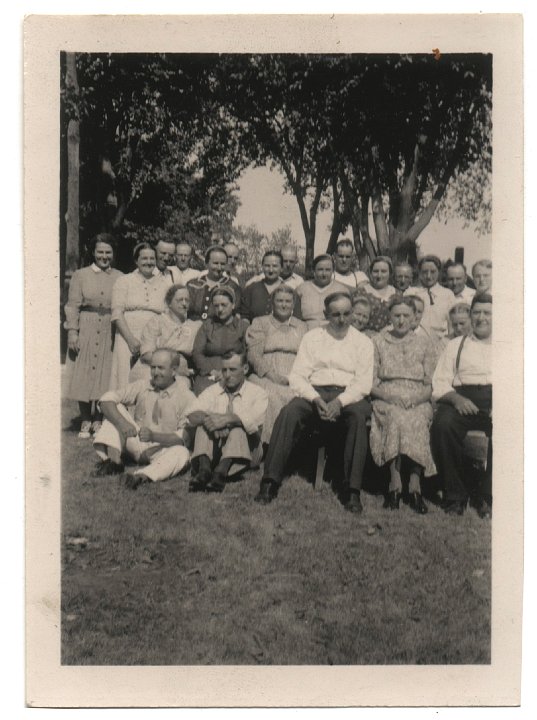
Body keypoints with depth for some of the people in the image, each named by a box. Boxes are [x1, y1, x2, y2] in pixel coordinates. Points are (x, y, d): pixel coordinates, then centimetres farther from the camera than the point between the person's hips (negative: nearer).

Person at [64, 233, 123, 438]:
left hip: (110, 333, 1)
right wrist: (72, 331, -8)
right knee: (83, 377, 1)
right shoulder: (80, 275, 5)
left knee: (105, 378, 1)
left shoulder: (120, 278, 8)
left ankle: (98, 421, 13)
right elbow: (73, 306, 1)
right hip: (86, 331, -1)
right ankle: (85, 421, 11)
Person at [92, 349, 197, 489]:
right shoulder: (141, 387, 0)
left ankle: (142, 476, -54)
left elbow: (185, 437, -17)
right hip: (135, 445, 3)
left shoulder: (187, 398, -8)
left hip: (162, 451, -3)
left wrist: (153, 436, -31)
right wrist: (122, 423, -27)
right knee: (116, 407, -11)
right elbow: (107, 399, -8)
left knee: (182, 453, -35)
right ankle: (113, 459, -24)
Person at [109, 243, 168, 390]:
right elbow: (117, 314, -1)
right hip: (128, 340, -1)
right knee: (127, 380, -7)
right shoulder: (123, 281, 8)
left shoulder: (164, 284, 14)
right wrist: (131, 339, -12)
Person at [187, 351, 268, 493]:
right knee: (204, 423, -22)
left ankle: (221, 471, -51)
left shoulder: (257, 393, 6)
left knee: (238, 428, -31)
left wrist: (228, 419, -29)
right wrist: (207, 417, -26)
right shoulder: (212, 391, 16)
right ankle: (204, 468, -42)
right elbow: (192, 416, -4)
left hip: (245, 450, -2)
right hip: (214, 449, 3)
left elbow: (255, 421, -16)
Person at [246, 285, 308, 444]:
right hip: (266, 378, -1)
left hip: (295, 381, 2)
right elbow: (254, 355, 3)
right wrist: (273, 375, -11)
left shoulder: (301, 327, 24)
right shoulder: (260, 323, 17)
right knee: (271, 396, -34)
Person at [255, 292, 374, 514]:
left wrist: (340, 401, -18)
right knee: (289, 412, -30)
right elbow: (297, 376, 6)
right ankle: (269, 483, -30)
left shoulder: (363, 342, 12)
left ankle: (353, 492, -33)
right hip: (314, 393, 1)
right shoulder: (312, 337, 15)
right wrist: (315, 399, -13)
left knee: (359, 415, -35)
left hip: (349, 395, -1)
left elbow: (364, 383, 0)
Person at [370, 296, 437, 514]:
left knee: (417, 422, -35)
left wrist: (415, 398, -10)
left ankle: (414, 486, -36)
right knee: (396, 418, -36)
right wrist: (390, 396, -10)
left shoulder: (424, 345, 17)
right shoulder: (378, 343, 15)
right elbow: (371, 384, 8)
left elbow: (430, 386, 11)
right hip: (386, 402, 0)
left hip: (418, 404, 1)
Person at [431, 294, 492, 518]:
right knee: (443, 424, -33)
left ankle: (487, 497, -18)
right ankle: (455, 496, -18)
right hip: (462, 396, 0)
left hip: (496, 399, 0)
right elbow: (440, 383, 11)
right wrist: (456, 398, -11)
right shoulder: (455, 345, 23)